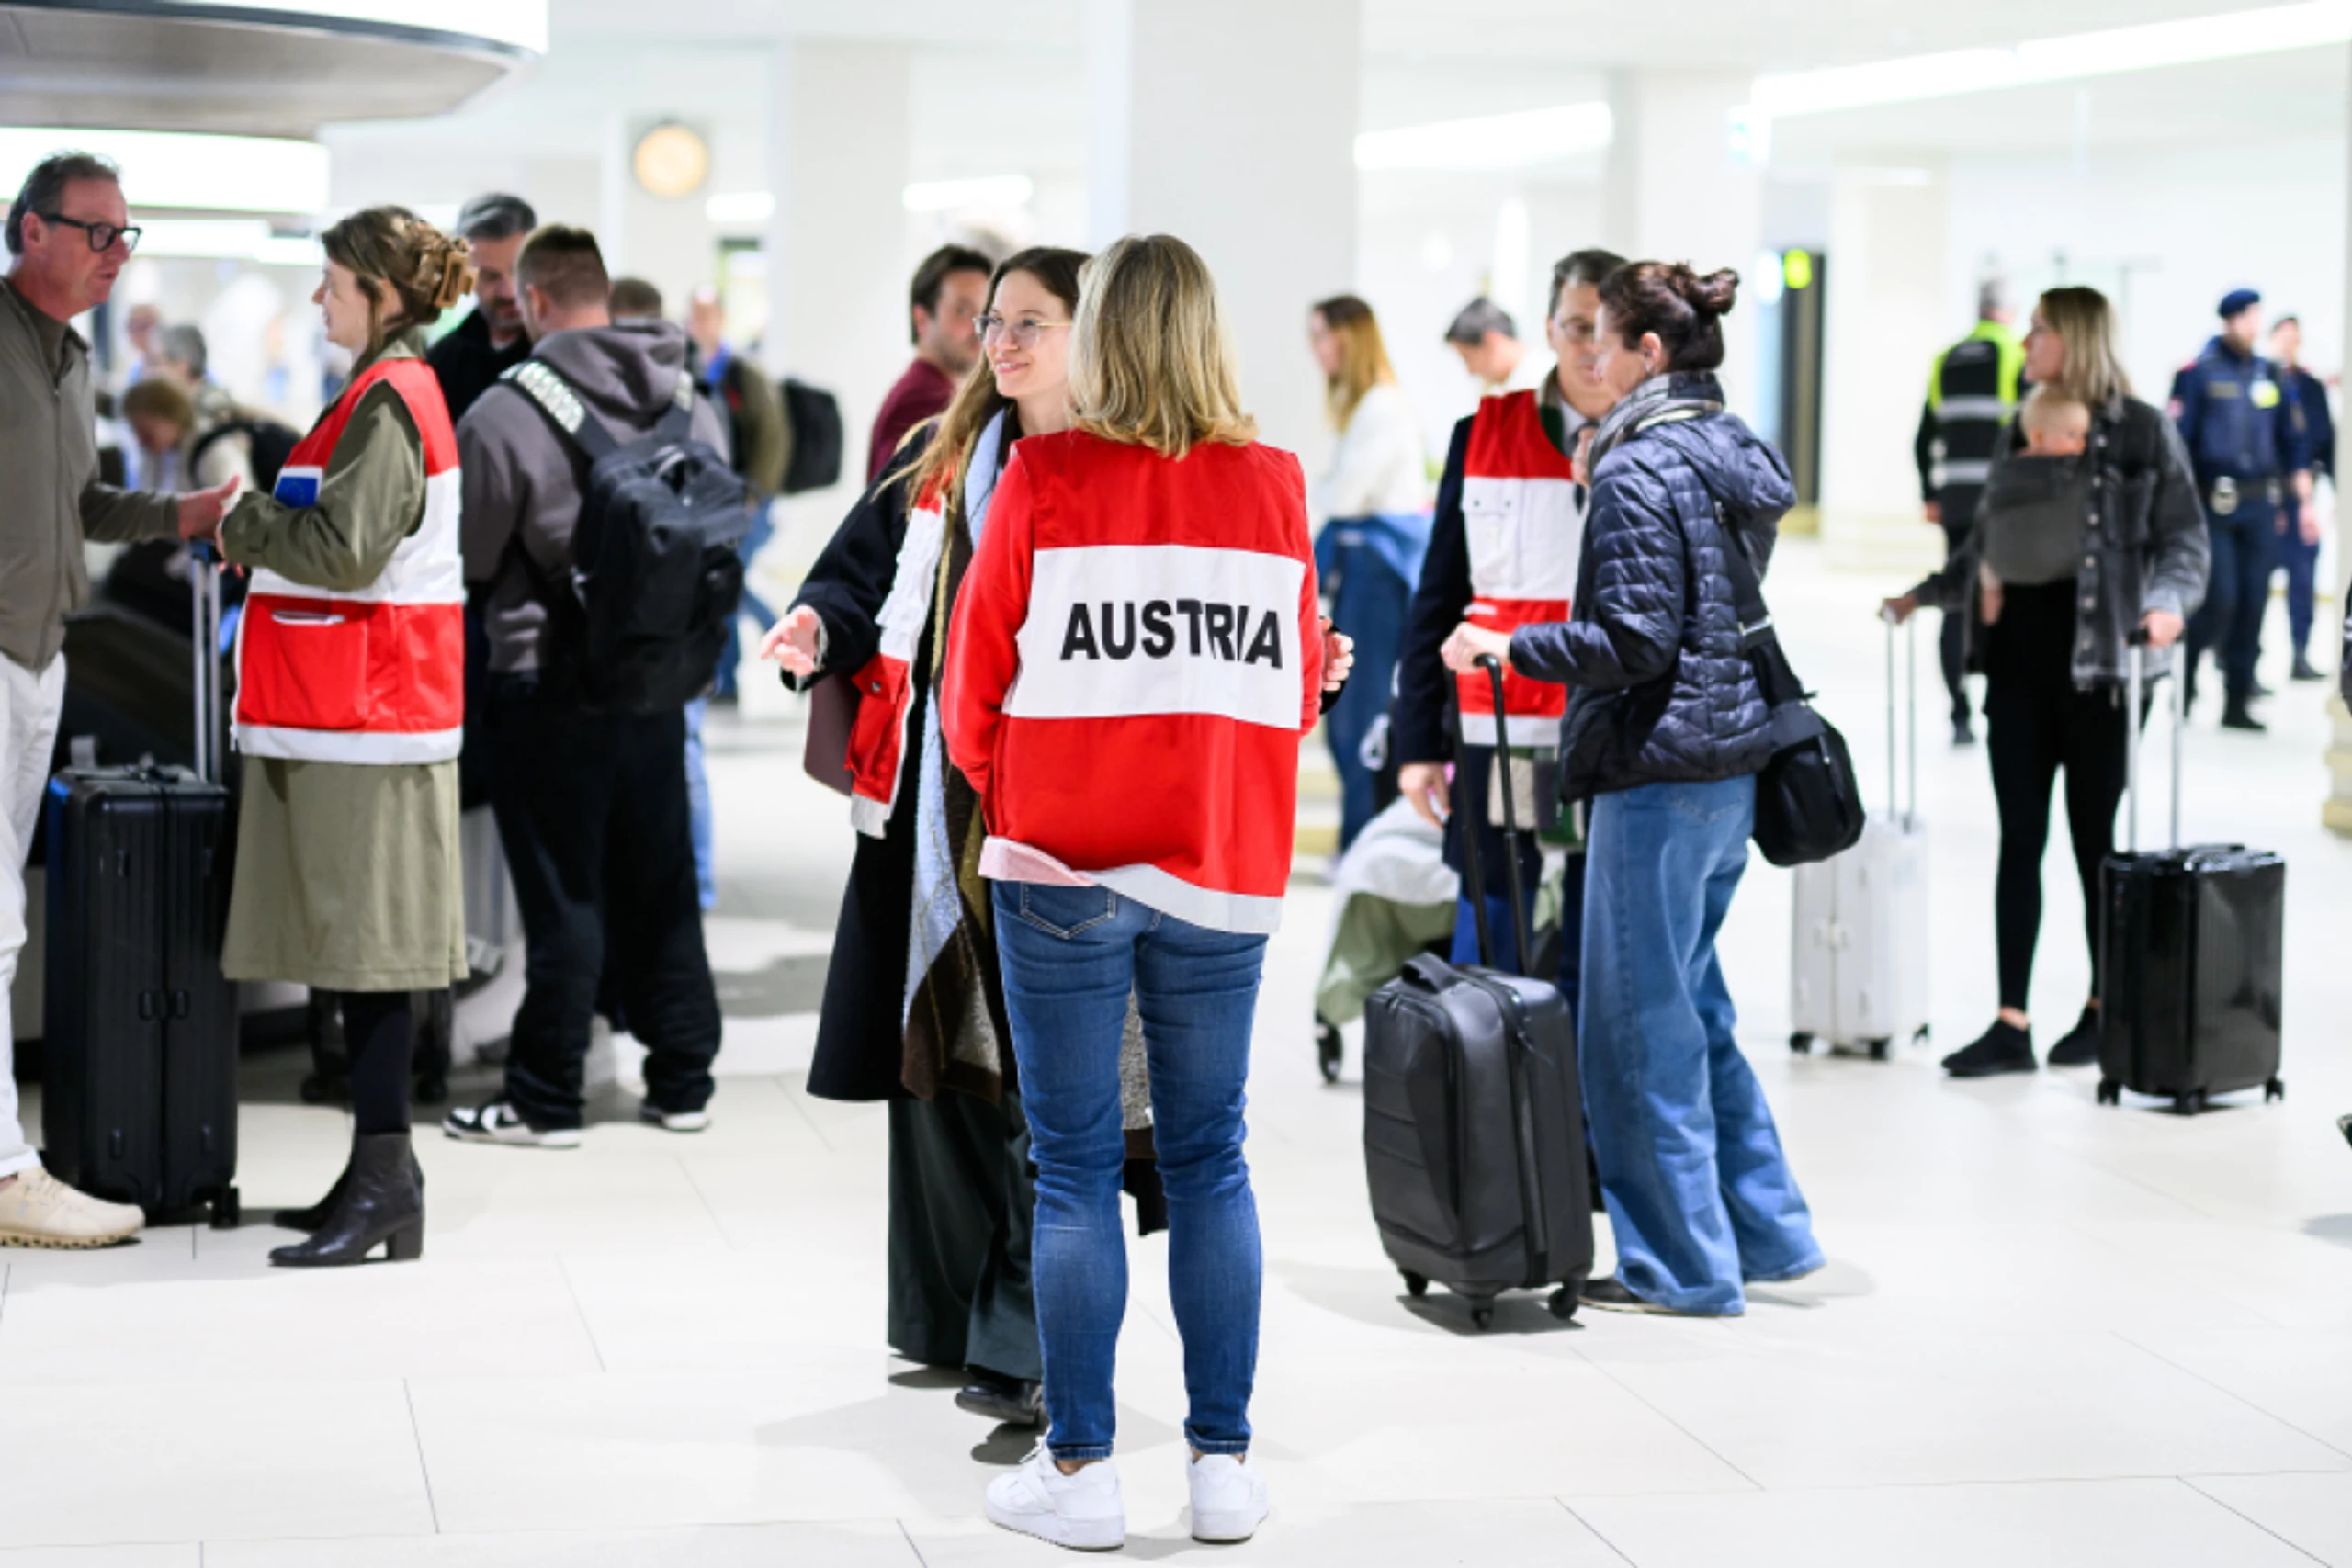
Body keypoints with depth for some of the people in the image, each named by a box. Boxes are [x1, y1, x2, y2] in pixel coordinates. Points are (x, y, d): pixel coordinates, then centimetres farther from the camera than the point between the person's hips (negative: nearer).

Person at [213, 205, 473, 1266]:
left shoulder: (388, 399, -14)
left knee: (367, 945, -9)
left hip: (367, 711, -10)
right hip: (354, 704, 10)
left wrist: (249, 525, -7)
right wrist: (264, 534, 10)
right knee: (353, 940, 12)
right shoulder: (392, 387, 18)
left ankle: (384, 1188, -8)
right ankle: (380, 1176, 17)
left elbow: (345, 548, -22)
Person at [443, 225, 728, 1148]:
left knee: (562, 892, 1)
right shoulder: (690, 404, 3)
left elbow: (467, 559, -7)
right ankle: (682, 1079, 21)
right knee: (660, 881, 14)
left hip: (549, 684, -5)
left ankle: (544, 1098, 8)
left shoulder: (506, 413, -15)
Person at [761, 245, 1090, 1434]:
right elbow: (863, 571, 14)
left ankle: (1029, 1347, -2)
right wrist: (820, 627, -7)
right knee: (935, 1056, 10)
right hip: (934, 810, 5)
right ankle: (948, 1319, 23)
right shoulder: (938, 464, 13)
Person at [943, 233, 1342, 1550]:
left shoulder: (1044, 478, -7)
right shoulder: (1274, 487, 0)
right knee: (1210, 1159, 11)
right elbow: (1299, 690, 6)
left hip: (1063, 869, -2)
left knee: (1076, 1167, 5)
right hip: (1224, 865, 2)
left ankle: (1080, 1469, 8)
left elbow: (974, 686, -2)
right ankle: (1224, 1461, 14)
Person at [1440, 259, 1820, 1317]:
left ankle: (1681, 1265, 8)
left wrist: (1508, 648, -10)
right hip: (1734, 764, 9)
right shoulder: (1736, 457, 12)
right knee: (1694, 1002, 19)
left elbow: (1635, 640, -20)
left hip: (1660, 768, -9)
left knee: (1640, 1022, 1)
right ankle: (1764, 1230, 23)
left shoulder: (1638, 472, -15)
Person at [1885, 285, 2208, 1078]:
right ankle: (2011, 1025, 5)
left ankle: (2103, 1010, 19)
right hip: (2018, 647, 5)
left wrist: (2166, 600, -22)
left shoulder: (2142, 432, -3)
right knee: (2018, 839, 4)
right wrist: (1926, 594, 21)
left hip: (2091, 650, -5)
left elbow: (2184, 537, -6)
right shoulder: (2019, 434, 14)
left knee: (2094, 836, 5)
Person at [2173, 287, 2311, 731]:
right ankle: (2185, 674, 13)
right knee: (2219, 598, -12)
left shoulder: (2270, 375, 11)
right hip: (2213, 505, -4)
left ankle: (2237, 702, 11)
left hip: (2260, 506, 5)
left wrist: (2304, 497, 11)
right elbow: (2177, 440, -7)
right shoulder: (2198, 373, -4)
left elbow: (2290, 441, 16)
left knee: (2253, 603, 3)